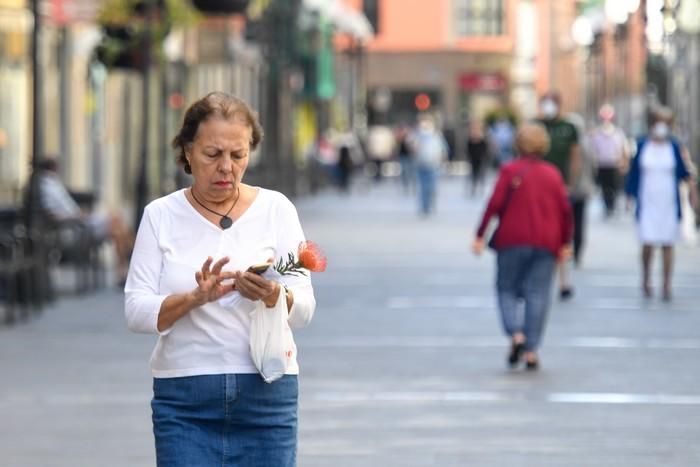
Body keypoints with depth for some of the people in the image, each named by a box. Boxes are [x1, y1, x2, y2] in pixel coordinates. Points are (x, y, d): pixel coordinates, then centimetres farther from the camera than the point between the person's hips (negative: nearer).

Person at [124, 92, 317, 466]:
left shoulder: (276, 209, 3)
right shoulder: (161, 216, 2)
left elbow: (303, 309, -2)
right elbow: (137, 310, -4)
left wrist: (273, 295, -25)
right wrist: (195, 298, -23)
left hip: (267, 396, 1)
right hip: (185, 399, -1)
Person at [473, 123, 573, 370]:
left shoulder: (510, 171, -3)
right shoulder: (553, 174, 6)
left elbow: (495, 204, -10)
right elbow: (565, 209, 4)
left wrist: (480, 235, -7)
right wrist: (565, 242, 11)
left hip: (512, 241, -2)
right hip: (546, 245, 2)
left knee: (507, 289, 10)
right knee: (537, 295, 2)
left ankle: (516, 334, -13)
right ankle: (531, 350, -4)